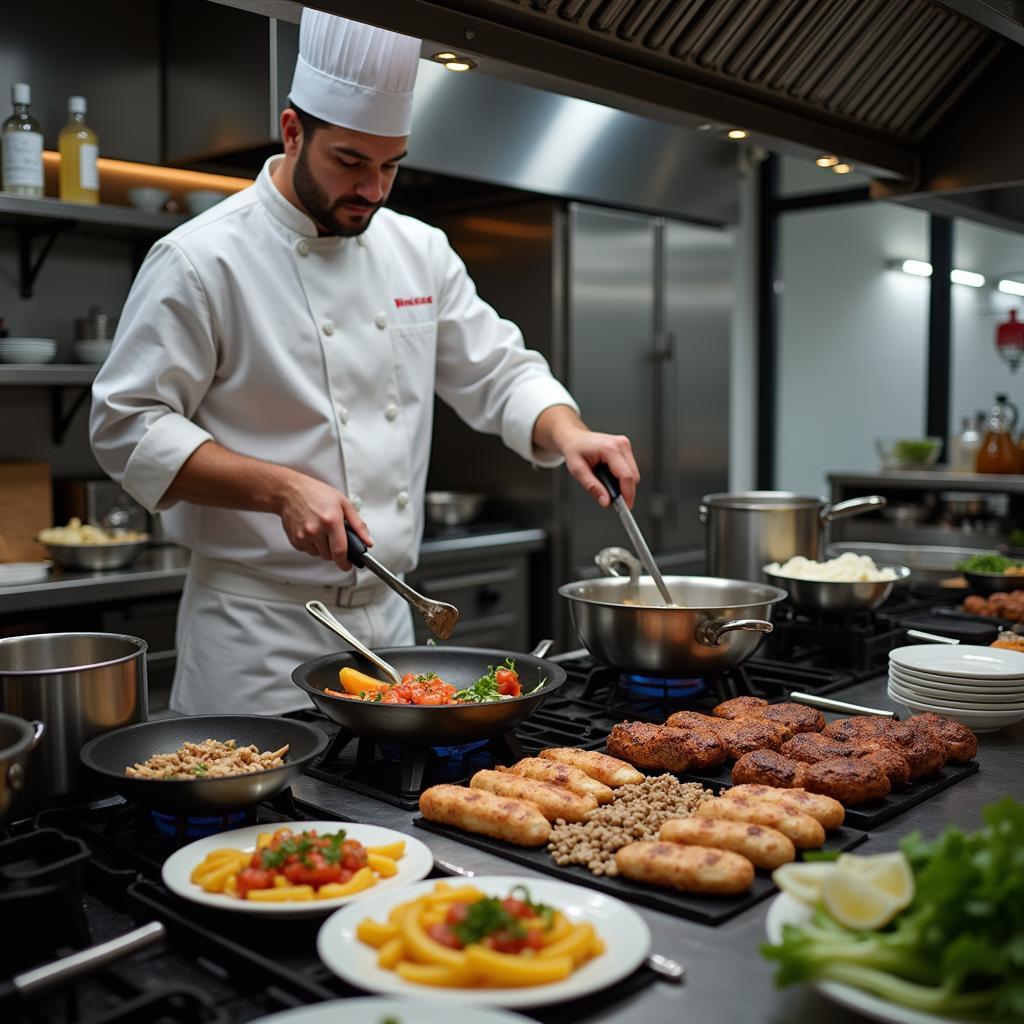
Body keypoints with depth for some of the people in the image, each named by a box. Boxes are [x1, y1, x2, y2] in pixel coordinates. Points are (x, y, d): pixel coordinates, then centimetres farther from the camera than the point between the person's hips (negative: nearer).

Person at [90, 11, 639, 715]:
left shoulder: (420, 252, 6)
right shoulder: (203, 260, -11)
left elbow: (500, 373, 11)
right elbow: (128, 426, -12)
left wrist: (569, 433, -10)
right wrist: (283, 489, -23)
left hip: (387, 614, 6)